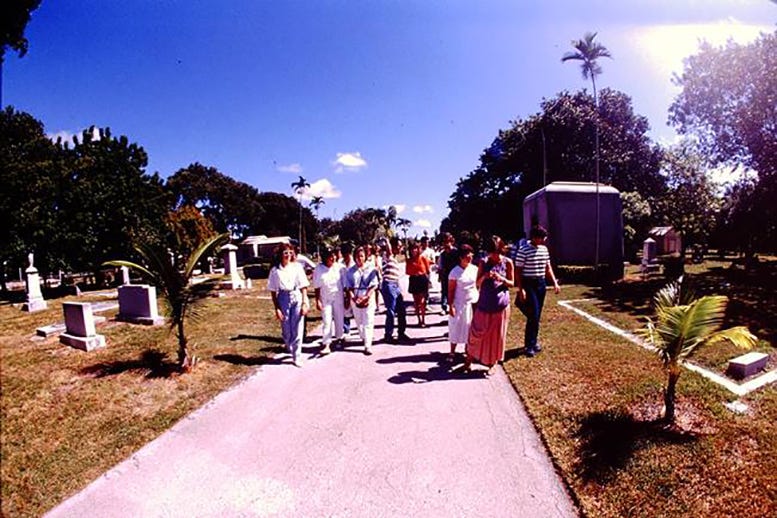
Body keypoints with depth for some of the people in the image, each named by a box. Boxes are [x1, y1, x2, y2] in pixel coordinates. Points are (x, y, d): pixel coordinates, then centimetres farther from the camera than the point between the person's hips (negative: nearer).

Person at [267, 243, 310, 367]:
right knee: (286, 329, 9)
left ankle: (297, 357, 11)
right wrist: (276, 308, -3)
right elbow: (273, 291, 2)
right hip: (283, 299, 1)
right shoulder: (275, 270, 0)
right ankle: (289, 348, 37)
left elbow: (303, 287, 1)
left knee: (297, 329, 0)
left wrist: (304, 303, -4)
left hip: (297, 298, 0)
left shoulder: (297, 267, 0)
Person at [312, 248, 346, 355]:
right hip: (325, 299, -2)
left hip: (338, 297, 2)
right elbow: (317, 287, -5)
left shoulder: (339, 267, -6)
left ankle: (339, 338, 31)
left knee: (339, 319, 12)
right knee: (326, 321, -3)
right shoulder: (319, 269, -9)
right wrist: (317, 301, -7)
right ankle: (326, 344, 0)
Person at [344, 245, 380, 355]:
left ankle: (368, 345, -6)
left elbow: (373, 286, -4)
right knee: (359, 321, 12)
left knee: (368, 322, -6)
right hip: (355, 300, 3)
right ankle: (363, 338, 34)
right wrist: (354, 298, -13)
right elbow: (349, 287, 2)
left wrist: (366, 297, -15)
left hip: (368, 299, -2)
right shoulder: (351, 271, 5)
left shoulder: (371, 269, 0)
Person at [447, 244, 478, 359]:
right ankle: (452, 351, 19)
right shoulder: (455, 272, -11)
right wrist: (451, 306, -13)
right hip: (459, 304, -3)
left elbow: (478, 284, 9)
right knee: (456, 328, 5)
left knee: (470, 328, 12)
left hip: (473, 303, 4)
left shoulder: (474, 269, -1)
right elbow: (450, 291, -9)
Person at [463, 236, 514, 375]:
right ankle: (469, 360, 22)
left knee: (496, 335, 9)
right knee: (476, 333, 3)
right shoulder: (484, 263, -1)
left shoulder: (507, 262, -3)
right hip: (484, 304, 1)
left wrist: (501, 278, -17)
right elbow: (477, 283, 2)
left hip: (500, 305, 0)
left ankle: (492, 364, 25)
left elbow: (511, 284, 3)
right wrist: (484, 277, -20)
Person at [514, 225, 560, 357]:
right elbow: (518, 271, -11)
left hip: (541, 284, 7)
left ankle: (533, 341, 25)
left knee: (537, 315, 12)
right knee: (533, 315, -8)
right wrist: (520, 289, -16)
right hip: (529, 284, -6)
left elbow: (548, 267, 17)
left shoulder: (544, 249, 8)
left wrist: (555, 282, 8)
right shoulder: (524, 251, -12)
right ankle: (529, 345, 3)